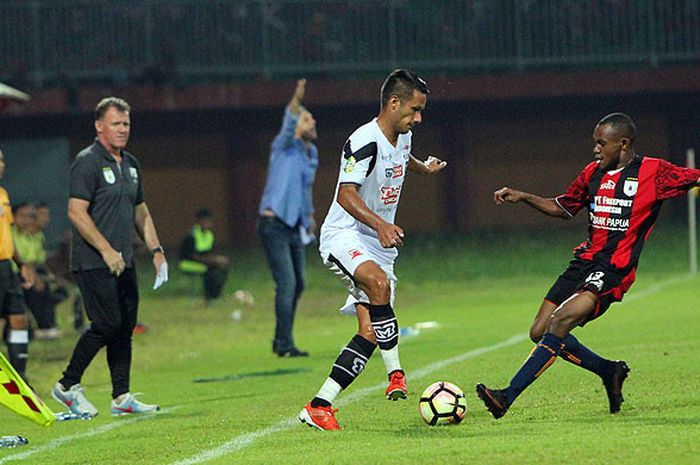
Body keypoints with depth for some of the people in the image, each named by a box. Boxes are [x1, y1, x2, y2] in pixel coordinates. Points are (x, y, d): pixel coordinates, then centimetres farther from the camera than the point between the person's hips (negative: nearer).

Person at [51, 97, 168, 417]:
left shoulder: (130, 164, 16)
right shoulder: (87, 162, -10)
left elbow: (140, 211, 24)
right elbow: (76, 212, -16)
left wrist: (156, 250, 15)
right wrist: (106, 251, -20)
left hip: (123, 263, 8)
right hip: (93, 263, -8)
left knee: (125, 327, 6)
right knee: (107, 324, -12)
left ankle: (122, 397, 10)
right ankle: (67, 386, 1)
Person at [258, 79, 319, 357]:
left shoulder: (311, 154, 16)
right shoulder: (285, 147, -6)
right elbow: (288, 126, -28)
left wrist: (309, 215, 31)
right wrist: (296, 102, -45)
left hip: (294, 228, 8)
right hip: (274, 225, -8)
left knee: (297, 285, 12)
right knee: (287, 284, -14)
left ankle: (280, 341, 24)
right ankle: (285, 344, -13)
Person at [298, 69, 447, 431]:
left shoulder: (402, 137, 10)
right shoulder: (365, 141, -18)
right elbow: (346, 195, -29)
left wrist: (423, 168, 29)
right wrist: (379, 224, -40)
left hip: (379, 243, 9)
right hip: (344, 235, -9)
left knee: (370, 333, -3)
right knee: (379, 282, -38)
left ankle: (319, 407, 0)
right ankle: (395, 374, -29)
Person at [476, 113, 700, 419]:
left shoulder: (652, 172, -3)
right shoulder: (593, 172, 15)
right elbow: (563, 208, 27)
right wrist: (523, 197, 16)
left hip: (614, 269, -7)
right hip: (585, 261, 7)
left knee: (559, 323, -24)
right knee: (540, 333, 1)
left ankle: (508, 397, -27)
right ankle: (610, 372, 19)